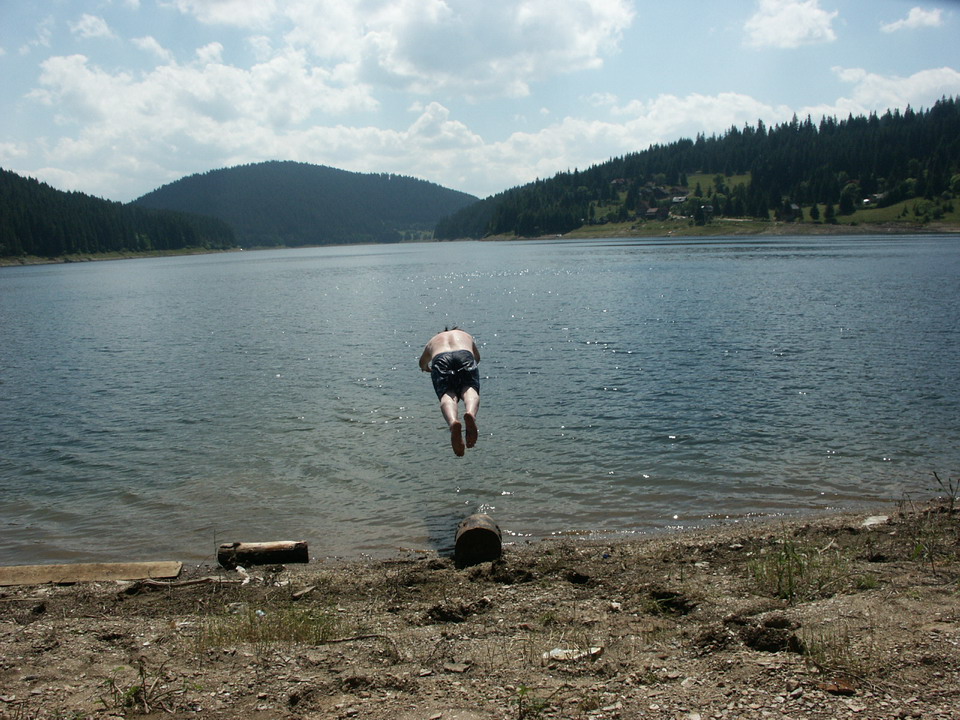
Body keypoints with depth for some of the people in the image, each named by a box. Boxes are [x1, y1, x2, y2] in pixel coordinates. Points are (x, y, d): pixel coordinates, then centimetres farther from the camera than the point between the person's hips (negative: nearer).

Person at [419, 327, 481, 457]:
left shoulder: (434, 340, 42)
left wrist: (427, 368, 81)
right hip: (465, 355, 0)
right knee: (469, 389, -14)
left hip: (440, 358, 0)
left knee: (447, 394, -17)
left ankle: (453, 422, -53)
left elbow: (422, 364, 59)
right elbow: (477, 358, 60)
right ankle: (471, 413, -52)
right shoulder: (466, 335, 43)